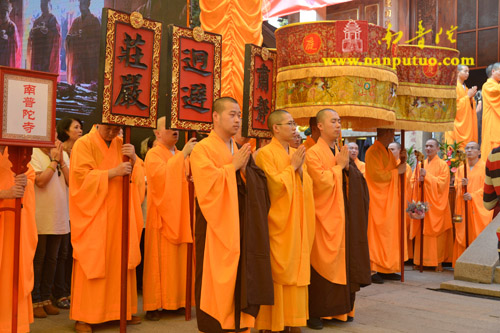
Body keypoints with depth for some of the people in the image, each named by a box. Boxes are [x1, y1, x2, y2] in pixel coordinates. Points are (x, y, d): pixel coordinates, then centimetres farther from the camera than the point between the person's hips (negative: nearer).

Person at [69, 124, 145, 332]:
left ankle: (122, 309, 17)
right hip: (93, 215, -4)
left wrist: (133, 160, -14)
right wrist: (113, 172, -20)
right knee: (91, 264, -3)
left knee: (120, 261, 6)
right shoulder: (84, 144, -4)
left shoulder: (122, 145, 11)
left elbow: (139, 172, 7)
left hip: (119, 215, 5)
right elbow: (82, 175, -14)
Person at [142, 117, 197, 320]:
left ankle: (175, 300, 14)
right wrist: (183, 154, -23)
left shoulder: (180, 155, 16)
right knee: (159, 260, -3)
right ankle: (153, 305, 4)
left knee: (178, 259, 6)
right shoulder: (153, 155, -4)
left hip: (179, 216, 6)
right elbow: (163, 174, -23)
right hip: (161, 215, -6)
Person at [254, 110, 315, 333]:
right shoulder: (266, 153, -8)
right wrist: (292, 167, -11)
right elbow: (274, 184, -18)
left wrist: (300, 169, -7)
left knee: (296, 269, 9)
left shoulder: (296, 154, 13)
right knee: (278, 271, -1)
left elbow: (308, 185, 10)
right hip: (278, 223, -7)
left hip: (297, 222, 7)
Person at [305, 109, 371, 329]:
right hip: (323, 218, -7)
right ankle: (314, 312, 7)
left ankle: (339, 308, 19)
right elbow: (323, 182, -19)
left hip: (340, 217, 7)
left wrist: (347, 167, -3)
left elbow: (355, 182, 15)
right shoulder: (313, 154, -9)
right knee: (321, 264, -2)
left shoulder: (339, 153, 14)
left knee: (341, 260, 9)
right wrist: (339, 166, -9)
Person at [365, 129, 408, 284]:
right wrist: (397, 171, -13)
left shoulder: (388, 152, 17)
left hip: (390, 201, 9)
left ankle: (386, 269, 14)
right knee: (377, 235, -8)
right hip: (378, 201, -9)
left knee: (389, 234, 9)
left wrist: (402, 161, 3)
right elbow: (377, 175, -21)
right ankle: (373, 270, -3)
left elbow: (396, 170, 21)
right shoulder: (373, 152, -12)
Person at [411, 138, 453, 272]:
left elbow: (441, 183, -10)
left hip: (436, 204, -4)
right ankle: (421, 260, 10)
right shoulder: (421, 164, 14)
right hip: (421, 202, 4)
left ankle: (438, 262, 3)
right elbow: (413, 182, 12)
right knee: (422, 232, 3)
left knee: (436, 233, -4)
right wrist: (419, 180, -9)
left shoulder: (442, 165, 0)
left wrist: (427, 176, -17)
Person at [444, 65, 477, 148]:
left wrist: (471, 98, 2)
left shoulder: (465, 88, 20)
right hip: (457, 124, -8)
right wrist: (468, 96, -11)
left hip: (466, 122, 8)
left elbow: (470, 107, 20)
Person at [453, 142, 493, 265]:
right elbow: (456, 187, 9)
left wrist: (473, 196, -17)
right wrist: (462, 185, -13)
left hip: (479, 207, -3)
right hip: (463, 208, 3)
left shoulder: (485, 167, 1)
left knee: (479, 236, -6)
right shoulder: (461, 169, 14)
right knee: (463, 235, 0)